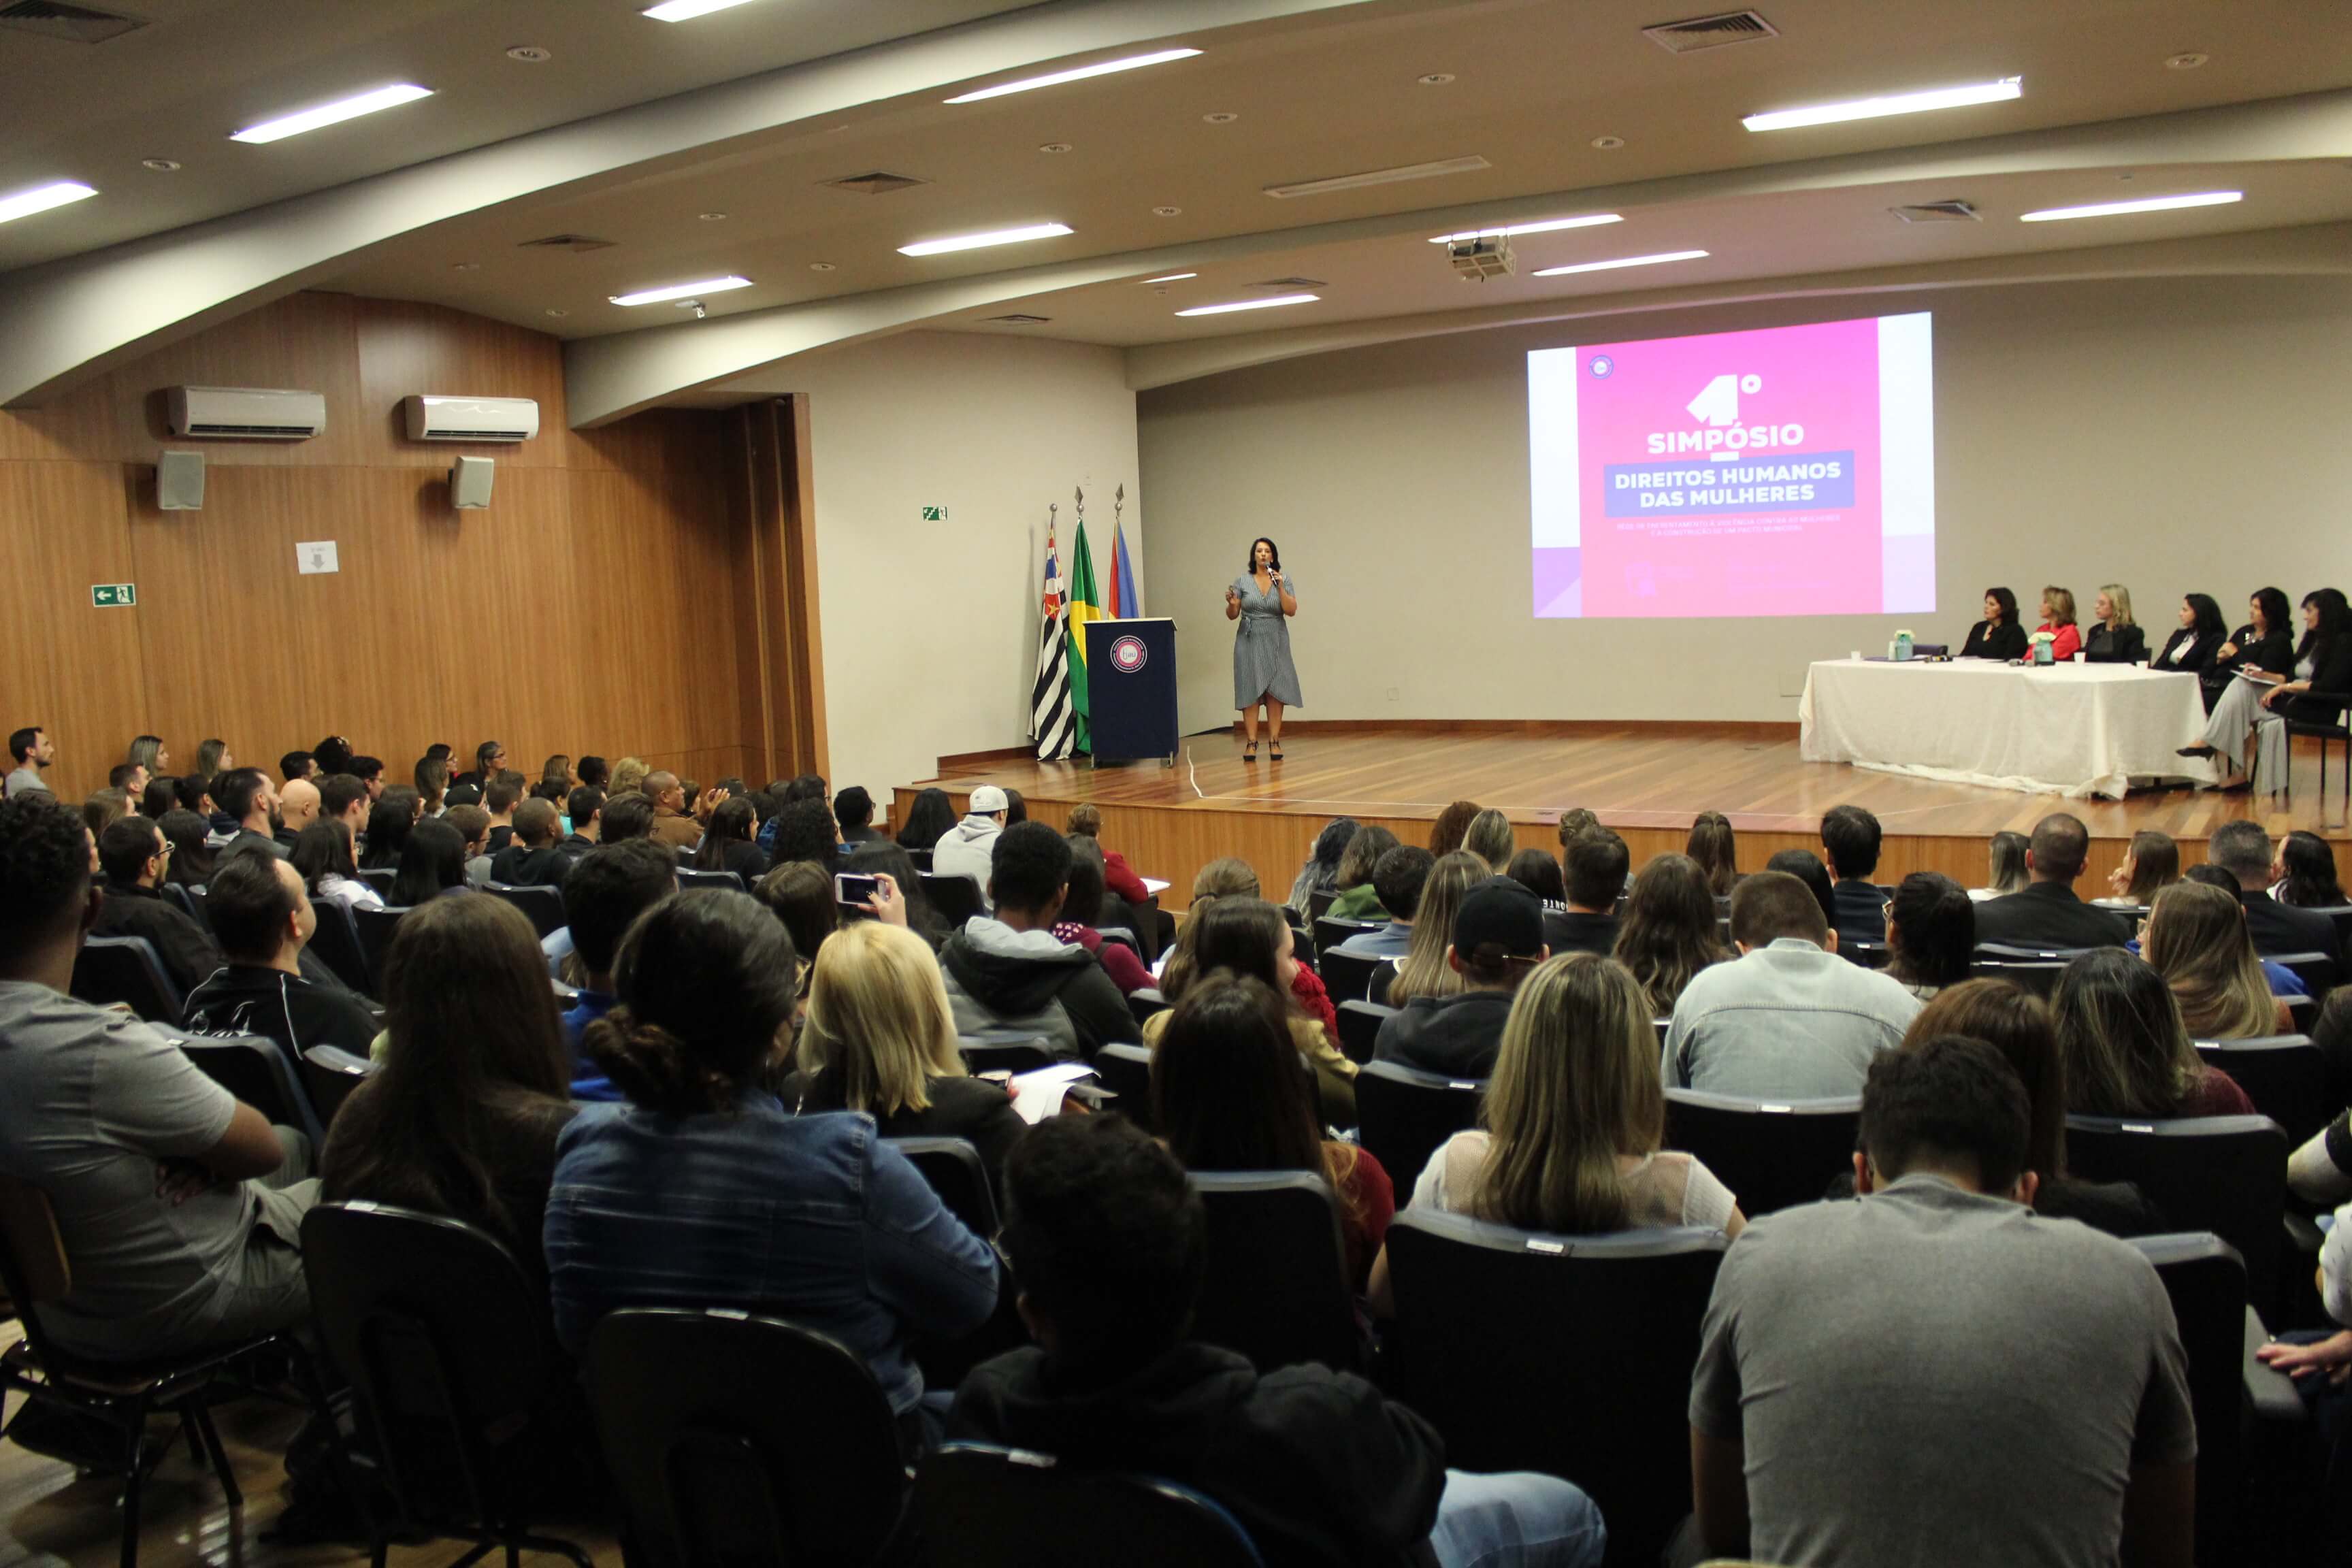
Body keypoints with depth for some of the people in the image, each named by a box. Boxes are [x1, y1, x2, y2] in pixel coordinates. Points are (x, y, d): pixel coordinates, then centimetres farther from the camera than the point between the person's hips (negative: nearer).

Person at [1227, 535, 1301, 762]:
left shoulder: (1284, 581, 3)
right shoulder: (1242, 581, 2)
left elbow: (1291, 611, -7)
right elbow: (1232, 616, 4)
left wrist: (1280, 588, -17)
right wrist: (1231, 604, -18)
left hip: (1276, 642, 0)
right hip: (1249, 642, 0)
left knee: (1275, 691, -3)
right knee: (1250, 691, -4)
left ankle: (1274, 742, 1)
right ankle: (1251, 743, -2)